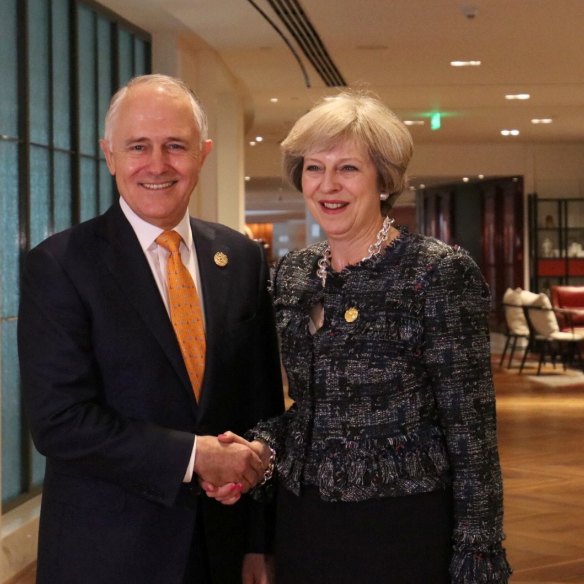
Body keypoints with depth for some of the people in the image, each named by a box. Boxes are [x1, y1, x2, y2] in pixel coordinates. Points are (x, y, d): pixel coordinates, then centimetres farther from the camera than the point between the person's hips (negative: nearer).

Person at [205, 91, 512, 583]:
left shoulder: (442, 273, -13)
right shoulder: (293, 274, 5)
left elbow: (470, 429, -12)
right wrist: (260, 446, -5)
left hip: (402, 525, -5)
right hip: (302, 521, 6)